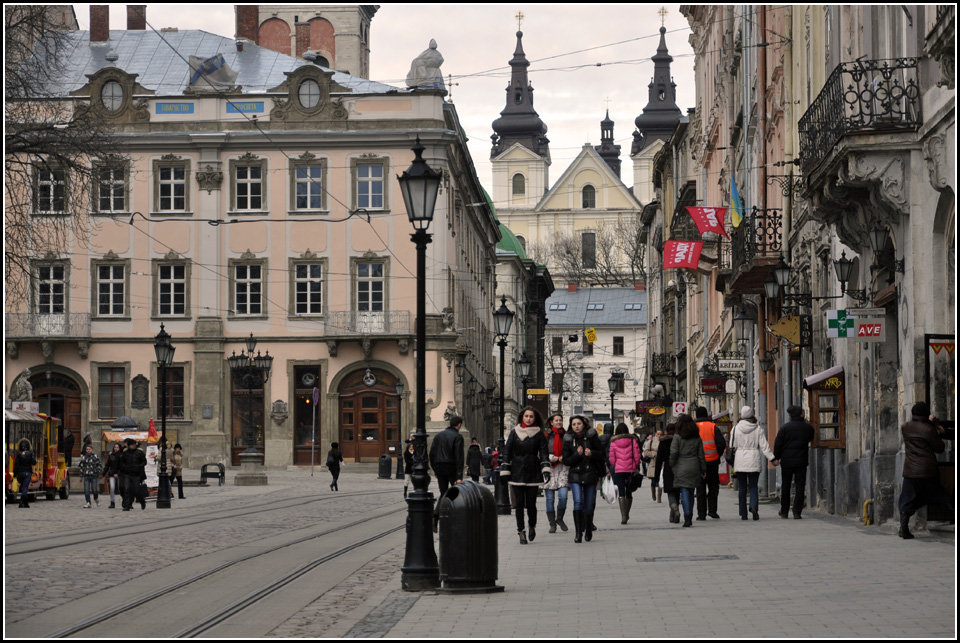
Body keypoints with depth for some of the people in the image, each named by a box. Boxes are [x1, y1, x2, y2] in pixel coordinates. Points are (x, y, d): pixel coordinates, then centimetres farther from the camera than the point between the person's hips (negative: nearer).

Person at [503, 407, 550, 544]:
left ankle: (532, 526, 25)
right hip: (517, 473, 0)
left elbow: (543, 452, 2)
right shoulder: (514, 432, 5)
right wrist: (504, 472, 1)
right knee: (519, 503, -2)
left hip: (533, 473, 0)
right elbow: (507, 452, 6)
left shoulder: (539, 434, 5)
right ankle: (521, 532, 4)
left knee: (531, 503, -1)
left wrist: (546, 469, -11)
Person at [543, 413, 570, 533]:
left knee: (563, 495, -13)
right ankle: (552, 524, 10)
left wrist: (563, 457, -3)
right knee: (549, 498, 0)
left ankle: (559, 518, 10)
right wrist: (551, 457, -13)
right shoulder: (547, 435, 2)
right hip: (549, 468, -1)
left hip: (562, 468, 1)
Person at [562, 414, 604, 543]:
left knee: (589, 505, 6)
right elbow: (566, 461, 0)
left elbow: (601, 454, 1)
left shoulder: (591, 436, -1)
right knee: (578, 502, -17)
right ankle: (578, 533, -16)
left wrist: (592, 453, -20)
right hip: (575, 476, 0)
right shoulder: (568, 440, 1)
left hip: (591, 474, 0)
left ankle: (589, 530, 28)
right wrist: (577, 454, -17)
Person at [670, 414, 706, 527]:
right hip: (694, 468, 4)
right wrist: (703, 470, 12)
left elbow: (673, 453, -11)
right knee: (691, 493, 14)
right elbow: (701, 455, 7)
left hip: (681, 468, -4)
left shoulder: (678, 437, -6)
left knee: (684, 492, -5)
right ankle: (690, 518, 18)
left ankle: (687, 517, -18)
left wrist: (671, 466, 2)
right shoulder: (697, 438, 6)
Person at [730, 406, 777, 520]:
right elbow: (764, 446, -4)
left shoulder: (736, 428, -2)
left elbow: (732, 445, 2)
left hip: (740, 461, 0)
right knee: (753, 486, 5)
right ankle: (754, 506, -21)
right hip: (754, 460, 0)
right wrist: (772, 458, 0)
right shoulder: (757, 429, -2)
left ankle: (743, 513, 6)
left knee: (742, 488, 7)